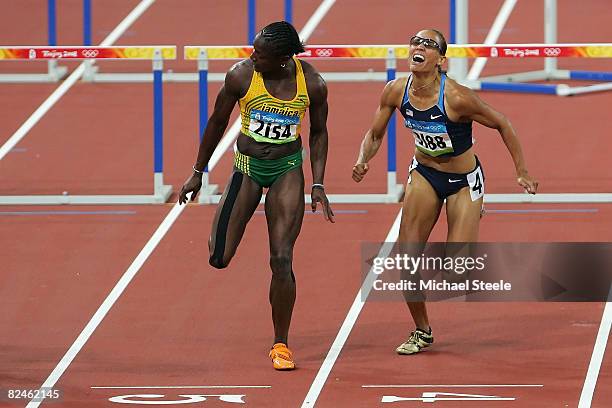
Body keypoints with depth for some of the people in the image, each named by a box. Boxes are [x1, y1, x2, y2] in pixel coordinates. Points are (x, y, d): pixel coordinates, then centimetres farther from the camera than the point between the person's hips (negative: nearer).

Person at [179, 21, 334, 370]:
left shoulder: (312, 84, -13)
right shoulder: (241, 75, -15)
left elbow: (319, 132, 4)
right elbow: (218, 122, -1)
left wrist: (318, 184, -2)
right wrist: (198, 173, 6)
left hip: (288, 170, 0)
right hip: (247, 167, 0)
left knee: (282, 259, -9)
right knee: (220, 258, -6)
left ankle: (281, 345, 4)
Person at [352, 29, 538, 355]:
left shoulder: (456, 97, -29)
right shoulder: (395, 92, -15)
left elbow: (501, 124, -16)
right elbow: (375, 135, -1)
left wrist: (522, 173, -15)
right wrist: (362, 162, -21)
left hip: (464, 181, -4)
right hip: (424, 173, 4)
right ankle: (422, 331, 18)